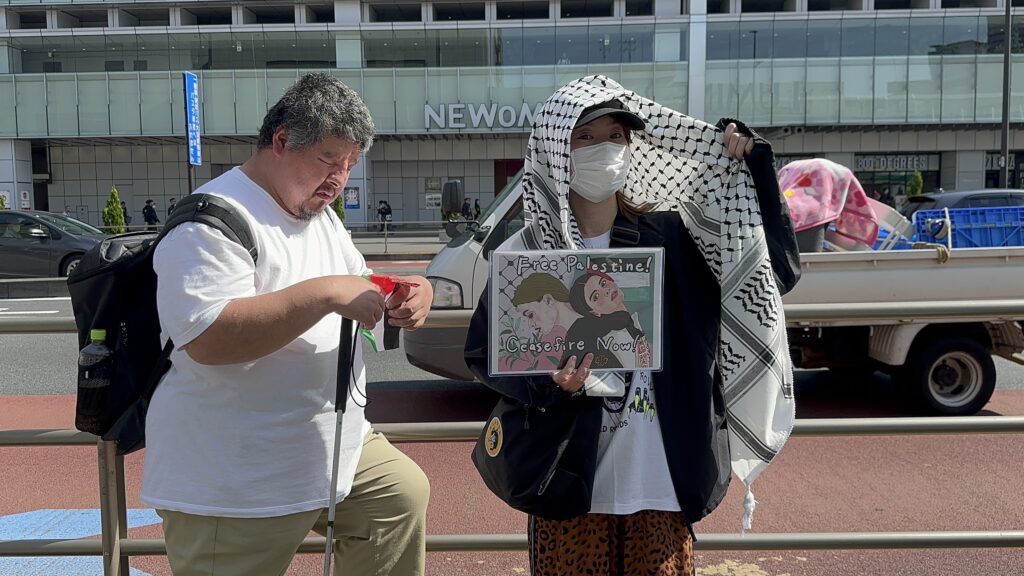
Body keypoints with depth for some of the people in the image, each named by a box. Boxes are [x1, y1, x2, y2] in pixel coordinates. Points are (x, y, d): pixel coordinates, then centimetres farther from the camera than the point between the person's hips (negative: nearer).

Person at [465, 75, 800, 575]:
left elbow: (776, 270, 0)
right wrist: (548, 381, -17)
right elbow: (483, 353, 2)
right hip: (572, 480, -1)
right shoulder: (524, 254, -4)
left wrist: (750, 168, -6)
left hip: (662, 480, 2)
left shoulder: (669, 236, 0)